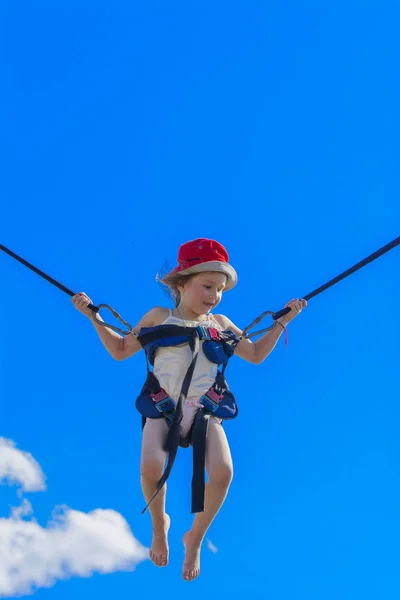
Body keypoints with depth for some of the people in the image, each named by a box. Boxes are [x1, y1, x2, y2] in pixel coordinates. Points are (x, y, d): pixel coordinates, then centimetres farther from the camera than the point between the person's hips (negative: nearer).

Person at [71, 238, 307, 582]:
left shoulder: (220, 324, 16)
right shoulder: (159, 317, 10)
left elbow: (256, 355, 25)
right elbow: (120, 350, 16)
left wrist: (282, 321, 18)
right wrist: (94, 317, 10)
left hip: (204, 410, 2)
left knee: (223, 472, -25)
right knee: (151, 467, -31)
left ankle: (195, 538, 3)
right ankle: (159, 524, 5)